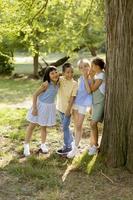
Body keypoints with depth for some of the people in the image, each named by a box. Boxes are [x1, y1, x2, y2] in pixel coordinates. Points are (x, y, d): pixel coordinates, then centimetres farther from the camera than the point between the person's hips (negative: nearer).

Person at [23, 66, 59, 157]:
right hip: (41, 105, -5)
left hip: (50, 106, 5)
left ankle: (43, 145, 31)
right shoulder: (46, 84, -25)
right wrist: (34, 108, -22)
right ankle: (26, 145, 18)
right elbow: (35, 95, -22)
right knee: (32, 125, 7)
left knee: (44, 126, 17)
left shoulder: (57, 84, -8)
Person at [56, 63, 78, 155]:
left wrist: (69, 109, -18)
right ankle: (71, 140, 37)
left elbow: (73, 97, -16)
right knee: (65, 126, 18)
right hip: (60, 107, 5)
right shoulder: (60, 79, -6)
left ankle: (68, 146, 11)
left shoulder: (74, 83, -16)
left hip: (68, 108, -5)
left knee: (65, 127, -1)